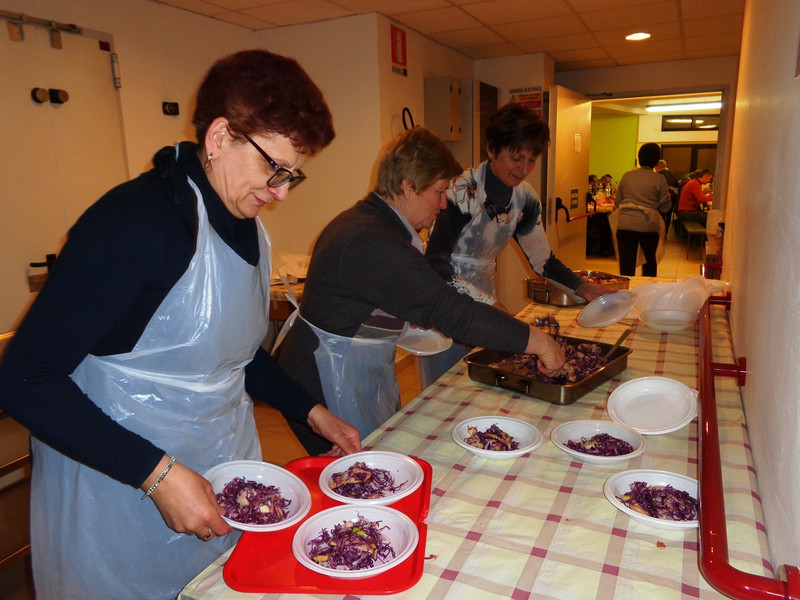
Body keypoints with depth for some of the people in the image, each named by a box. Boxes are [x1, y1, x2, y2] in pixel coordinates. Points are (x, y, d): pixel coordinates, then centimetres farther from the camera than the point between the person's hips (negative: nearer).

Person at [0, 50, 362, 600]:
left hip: (226, 472, 7)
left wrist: (312, 412, 7)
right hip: (123, 499, -7)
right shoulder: (133, 222, -23)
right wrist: (159, 473, -25)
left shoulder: (249, 229, 4)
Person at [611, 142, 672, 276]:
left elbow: (617, 202, 10)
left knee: (626, 266, 2)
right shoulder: (659, 179, -2)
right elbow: (665, 206, 0)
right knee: (650, 260, 23)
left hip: (625, 225, 1)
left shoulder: (627, 176, 5)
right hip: (648, 226, -1)